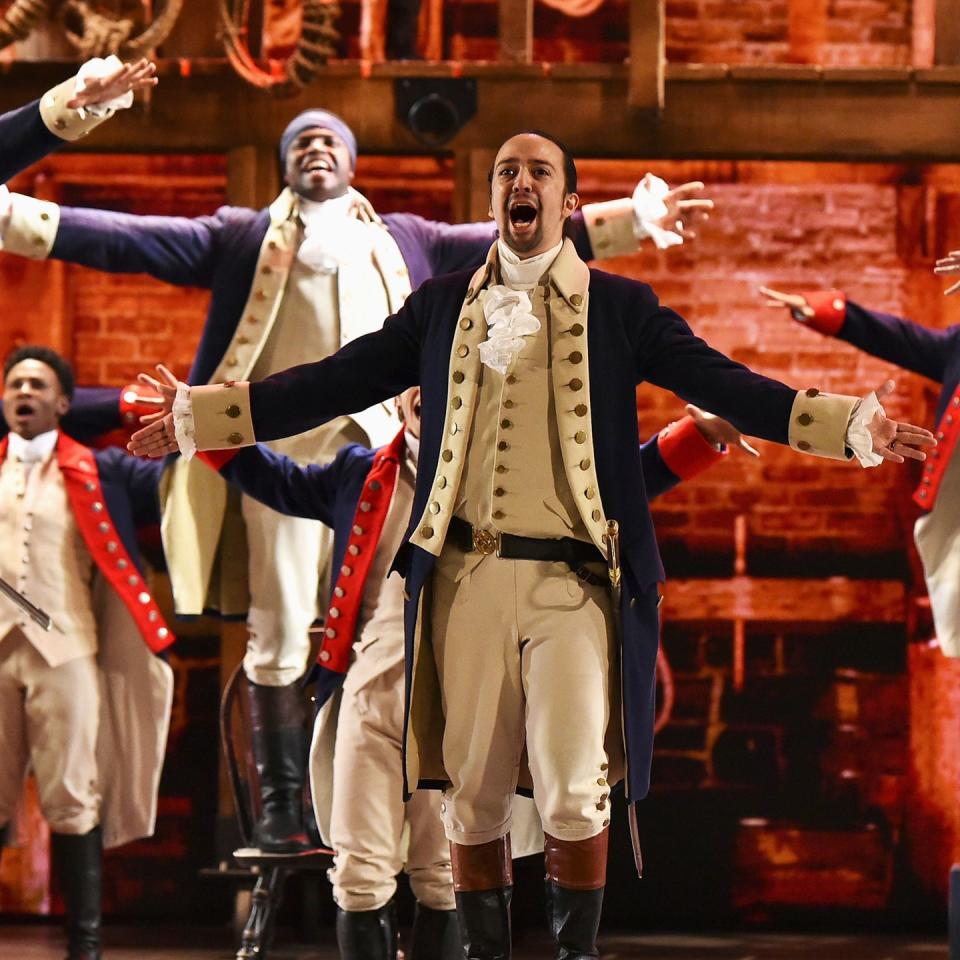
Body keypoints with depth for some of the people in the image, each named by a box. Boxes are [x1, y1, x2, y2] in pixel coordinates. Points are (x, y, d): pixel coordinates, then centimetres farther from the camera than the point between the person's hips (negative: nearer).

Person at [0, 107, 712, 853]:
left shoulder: (403, 241, 20)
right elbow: (131, 239, 7)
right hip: (283, 450, -2)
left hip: (381, 449, 2)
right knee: (280, 635, -4)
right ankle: (280, 805, 0)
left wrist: (636, 220, 10)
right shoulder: (244, 239, 14)